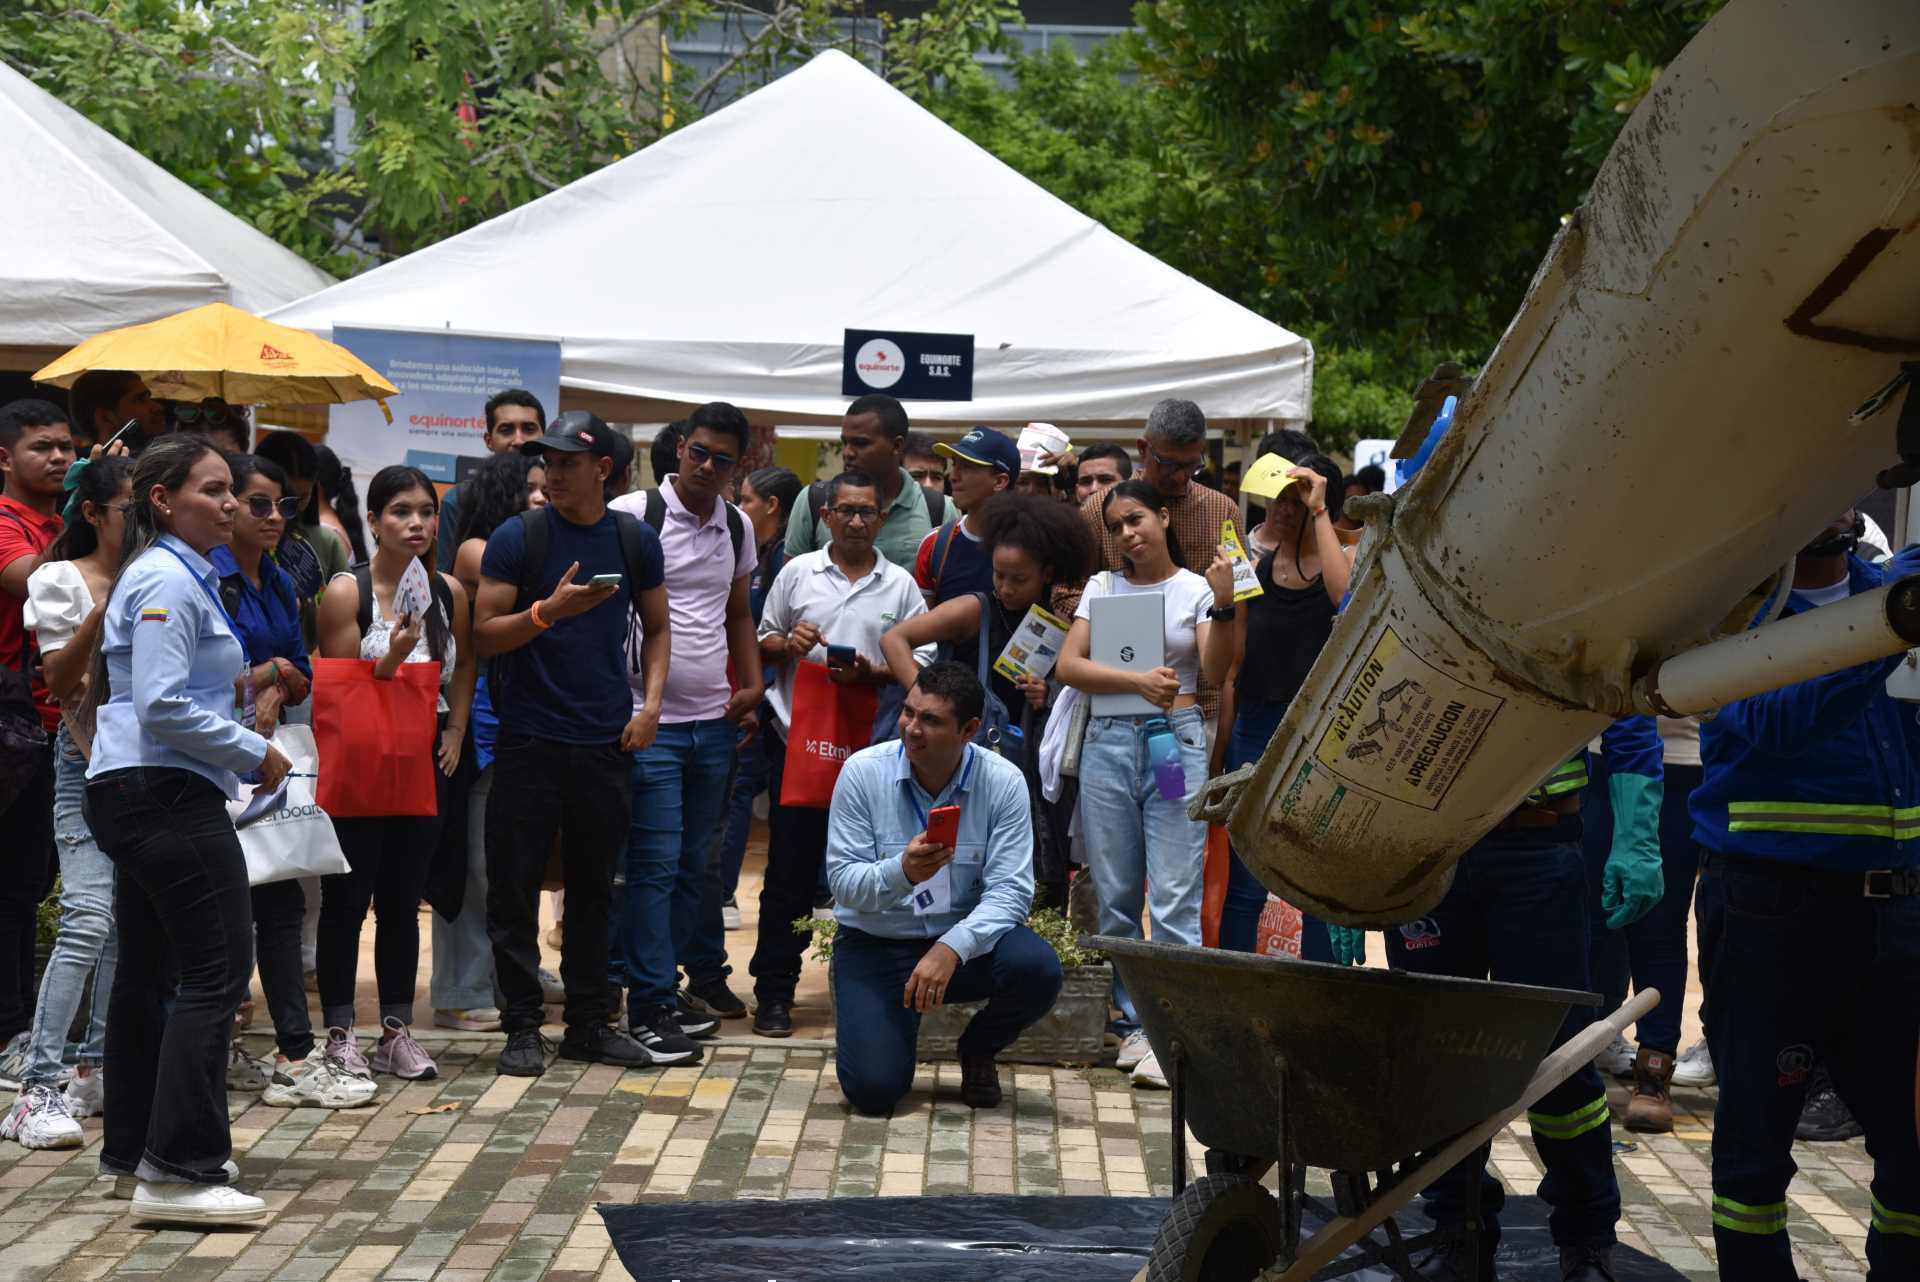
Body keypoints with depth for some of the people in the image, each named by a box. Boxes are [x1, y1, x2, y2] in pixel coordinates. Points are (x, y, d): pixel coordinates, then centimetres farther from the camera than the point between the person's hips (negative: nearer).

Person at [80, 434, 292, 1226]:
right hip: (166, 794, -11)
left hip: (133, 794, 11)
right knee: (216, 971, -13)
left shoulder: (178, 575, 19)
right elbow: (161, 705, -21)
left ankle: (133, 1146, 26)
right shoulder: (168, 581, -13)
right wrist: (255, 753, -13)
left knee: (149, 968, 17)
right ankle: (180, 1168, -16)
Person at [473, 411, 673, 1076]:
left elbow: (656, 628, 15)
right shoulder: (516, 538, -3)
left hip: (606, 741, 3)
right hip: (528, 739, -3)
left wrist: (651, 704, 1)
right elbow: (484, 635, -5)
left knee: (593, 888, 10)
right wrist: (550, 609, -21)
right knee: (514, 888, -1)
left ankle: (588, 1022, 19)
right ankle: (522, 1025, 8)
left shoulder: (636, 540, 7)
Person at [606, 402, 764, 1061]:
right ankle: (651, 1001, -4)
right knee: (655, 863, -8)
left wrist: (752, 683, 11)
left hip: (714, 720, 6)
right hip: (650, 720, -6)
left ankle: (697, 976, 17)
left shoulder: (737, 527, 13)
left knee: (694, 863, 10)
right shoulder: (633, 514, -6)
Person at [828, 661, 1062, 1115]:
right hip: (875, 943, -1)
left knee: (1037, 969, -31)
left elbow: (1010, 890, -15)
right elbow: (843, 880, -13)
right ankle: (897, 1026, 20)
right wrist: (901, 873, -35)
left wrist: (951, 948, -32)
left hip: (966, 939, 1)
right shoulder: (862, 771, -11)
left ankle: (978, 1051, 6)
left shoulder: (1003, 781, -11)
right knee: (872, 1089, -20)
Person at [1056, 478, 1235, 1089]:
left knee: (1175, 899, -9)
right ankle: (1133, 1023, 15)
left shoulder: (1198, 589, 6)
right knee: (1116, 896, 5)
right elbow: (1067, 666, 1)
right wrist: (1138, 680, -11)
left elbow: (1214, 672, -7)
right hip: (1108, 741, 3)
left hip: (1176, 740, -3)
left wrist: (1224, 603, -19)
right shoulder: (1102, 587, 12)